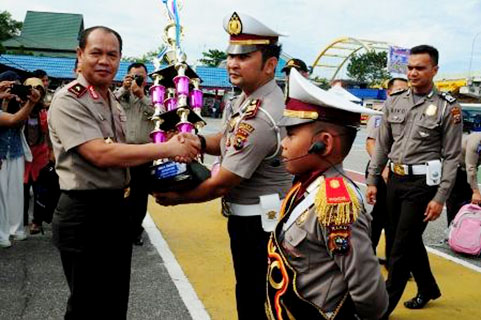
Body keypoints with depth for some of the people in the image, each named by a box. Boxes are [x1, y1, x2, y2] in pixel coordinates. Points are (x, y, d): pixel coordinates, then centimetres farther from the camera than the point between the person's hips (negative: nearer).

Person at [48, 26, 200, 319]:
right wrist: (168, 148, -25)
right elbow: (100, 154, -26)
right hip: (83, 214, -8)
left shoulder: (114, 103, 12)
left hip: (116, 207, 8)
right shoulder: (68, 100, -15)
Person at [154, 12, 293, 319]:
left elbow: (221, 184, -22)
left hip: (260, 223, -10)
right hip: (247, 217, 10)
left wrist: (175, 197, -6)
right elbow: (230, 140, 18)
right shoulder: (249, 96, 3)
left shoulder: (260, 117, -28)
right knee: (248, 292, 24)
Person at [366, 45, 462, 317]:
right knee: (411, 240, 18)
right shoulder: (395, 102, 6)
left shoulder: (448, 107, -7)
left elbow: (452, 157, -8)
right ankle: (428, 288, 41)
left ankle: (384, 306, 14)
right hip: (395, 180, 5)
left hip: (422, 184, -5)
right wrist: (372, 180, 8)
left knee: (402, 247, -1)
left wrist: (440, 198, -13)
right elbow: (382, 145, 11)